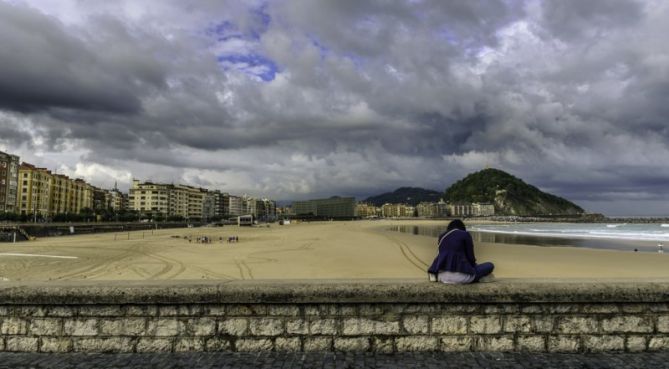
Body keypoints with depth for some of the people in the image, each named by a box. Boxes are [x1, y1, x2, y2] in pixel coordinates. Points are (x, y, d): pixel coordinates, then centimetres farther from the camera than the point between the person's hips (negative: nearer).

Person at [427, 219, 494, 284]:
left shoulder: (442, 236, 14)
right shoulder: (465, 234, 1)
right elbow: (470, 256, 2)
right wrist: (474, 266, 23)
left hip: (442, 276, 5)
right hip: (460, 275, -5)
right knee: (490, 266, 11)